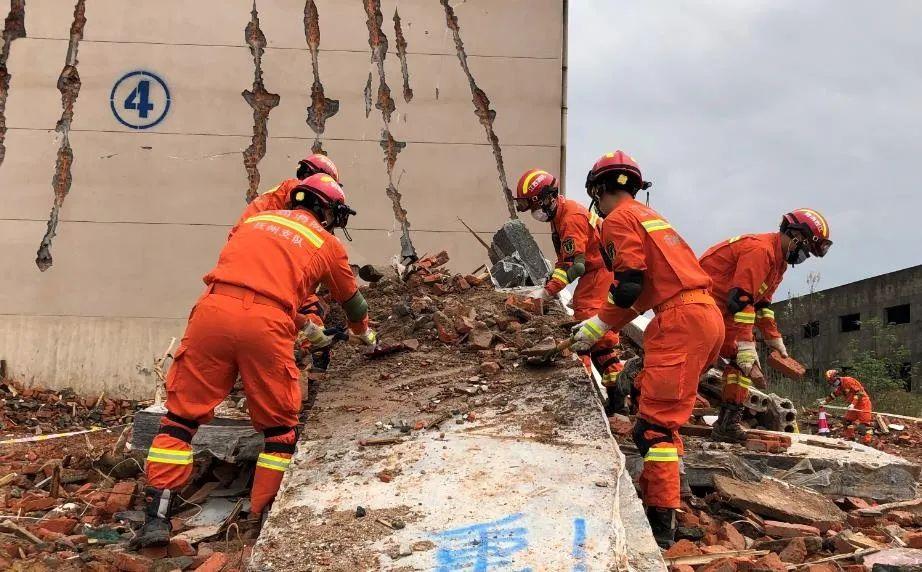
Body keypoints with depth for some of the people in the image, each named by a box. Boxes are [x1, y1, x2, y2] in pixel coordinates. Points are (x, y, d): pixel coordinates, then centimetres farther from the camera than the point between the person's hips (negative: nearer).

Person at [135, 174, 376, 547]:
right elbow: (352, 300, 36)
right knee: (280, 428, 15)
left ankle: (157, 517, 4)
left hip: (214, 310, 3)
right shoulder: (327, 245, 21)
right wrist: (365, 334, 55)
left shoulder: (257, 219, 29)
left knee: (182, 414, 10)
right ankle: (264, 518, 14)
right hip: (266, 325, -2)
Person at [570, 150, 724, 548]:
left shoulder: (618, 219, -2)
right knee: (662, 407, 21)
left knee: (655, 422, -10)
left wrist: (599, 326, 3)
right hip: (706, 313, 10)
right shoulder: (649, 215, 27)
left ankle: (661, 522, -13)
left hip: (681, 321, -10)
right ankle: (663, 493, 28)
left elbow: (630, 285, -11)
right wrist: (601, 320, 26)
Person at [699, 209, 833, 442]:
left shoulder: (778, 260, 15)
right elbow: (741, 299, -29)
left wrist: (774, 338, 20)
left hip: (723, 312, 11)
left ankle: (729, 421, 2)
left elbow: (762, 302, 23)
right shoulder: (761, 250, -21)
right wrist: (746, 344, -32)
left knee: (741, 361, 4)